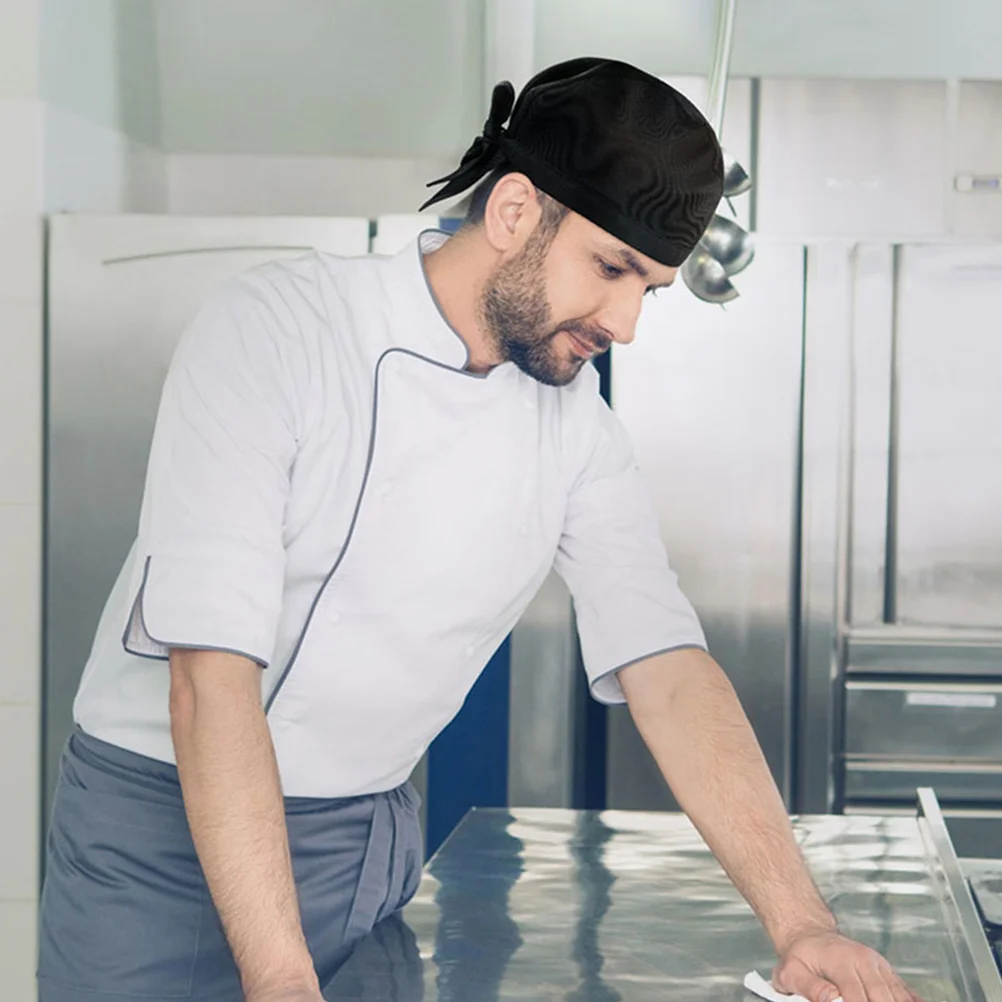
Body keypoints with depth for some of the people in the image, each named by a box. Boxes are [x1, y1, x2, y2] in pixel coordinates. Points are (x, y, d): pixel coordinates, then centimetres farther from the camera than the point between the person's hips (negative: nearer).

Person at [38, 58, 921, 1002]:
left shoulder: (578, 425, -3)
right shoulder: (274, 327, -19)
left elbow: (669, 672, -7)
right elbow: (211, 672, -26)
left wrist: (802, 925, -20)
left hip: (370, 843, 5)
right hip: (164, 824, -4)